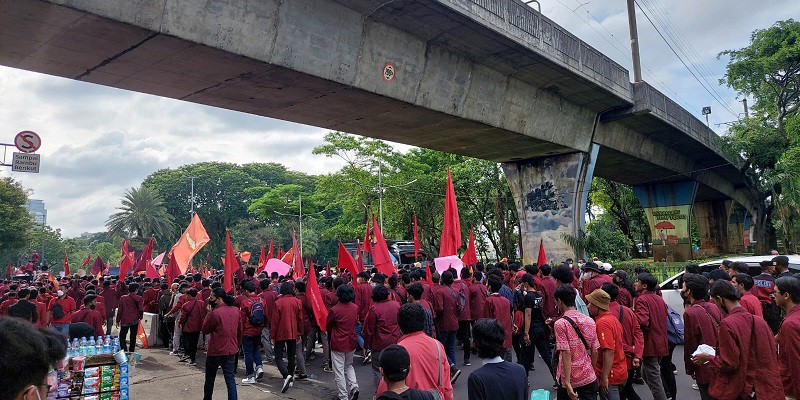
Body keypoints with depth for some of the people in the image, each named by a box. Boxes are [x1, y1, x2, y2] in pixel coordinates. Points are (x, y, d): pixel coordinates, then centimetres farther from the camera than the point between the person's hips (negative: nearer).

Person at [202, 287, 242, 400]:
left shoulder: (215, 313, -19)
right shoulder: (236, 310, 1)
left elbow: (205, 330, -7)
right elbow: (240, 330, 10)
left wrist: (208, 313, -4)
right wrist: (237, 345, 21)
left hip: (216, 351, -5)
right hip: (231, 350, 5)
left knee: (210, 378, 15)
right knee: (230, 378, 7)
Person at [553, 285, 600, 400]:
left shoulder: (560, 324, -14)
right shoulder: (589, 321, 0)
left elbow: (566, 354, -20)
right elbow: (595, 352, 4)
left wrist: (567, 383, -19)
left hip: (569, 378, -3)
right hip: (589, 378, 3)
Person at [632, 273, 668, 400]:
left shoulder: (642, 299, -16)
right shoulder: (660, 299, 12)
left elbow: (642, 321, -29)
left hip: (650, 344, -9)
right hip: (661, 344, 9)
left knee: (653, 379, -2)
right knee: (645, 373, 22)